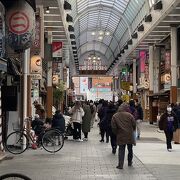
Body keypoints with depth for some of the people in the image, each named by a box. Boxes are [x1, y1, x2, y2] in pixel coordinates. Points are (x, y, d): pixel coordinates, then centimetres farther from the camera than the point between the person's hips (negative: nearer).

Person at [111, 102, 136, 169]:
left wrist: (117, 133, 12)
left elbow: (113, 127, -4)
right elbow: (134, 125, -3)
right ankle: (130, 162, 31)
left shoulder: (115, 116, -3)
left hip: (120, 136, 0)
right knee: (130, 149, 18)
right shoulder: (129, 115, -7)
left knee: (121, 150, 4)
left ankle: (120, 164, -4)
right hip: (129, 135, 0)